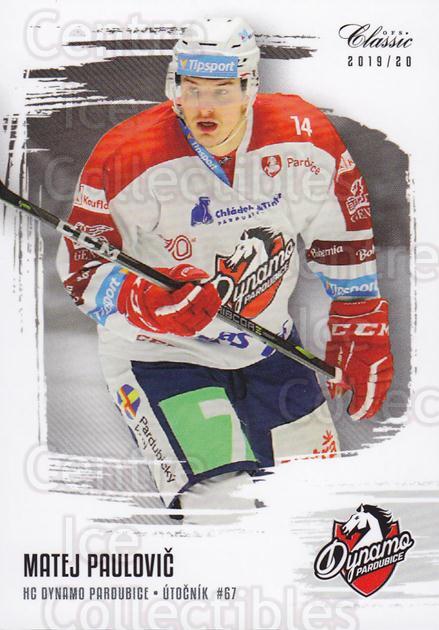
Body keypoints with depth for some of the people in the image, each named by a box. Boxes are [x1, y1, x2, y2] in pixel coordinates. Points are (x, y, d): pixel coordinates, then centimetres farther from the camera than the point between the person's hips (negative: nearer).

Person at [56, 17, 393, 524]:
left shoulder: (306, 139, -11)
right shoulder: (127, 157, -20)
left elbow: (345, 243, 3)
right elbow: (80, 270, -13)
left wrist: (362, 339, 6)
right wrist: (143, 302, -33)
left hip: (268, 344, 5)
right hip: (158, 354, -4)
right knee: (224, 507, -14)